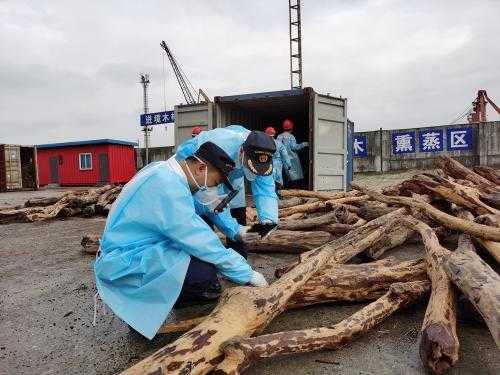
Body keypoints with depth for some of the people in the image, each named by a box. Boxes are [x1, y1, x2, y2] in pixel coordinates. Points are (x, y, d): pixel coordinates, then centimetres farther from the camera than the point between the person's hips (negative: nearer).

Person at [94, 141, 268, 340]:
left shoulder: (165, 170, 4)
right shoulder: (168, 186, -26)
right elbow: (203, 243, -26)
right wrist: (247, 274, -16)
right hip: (125, 264, -10)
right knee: (205, 274, -27)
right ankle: (143, 307, -2)